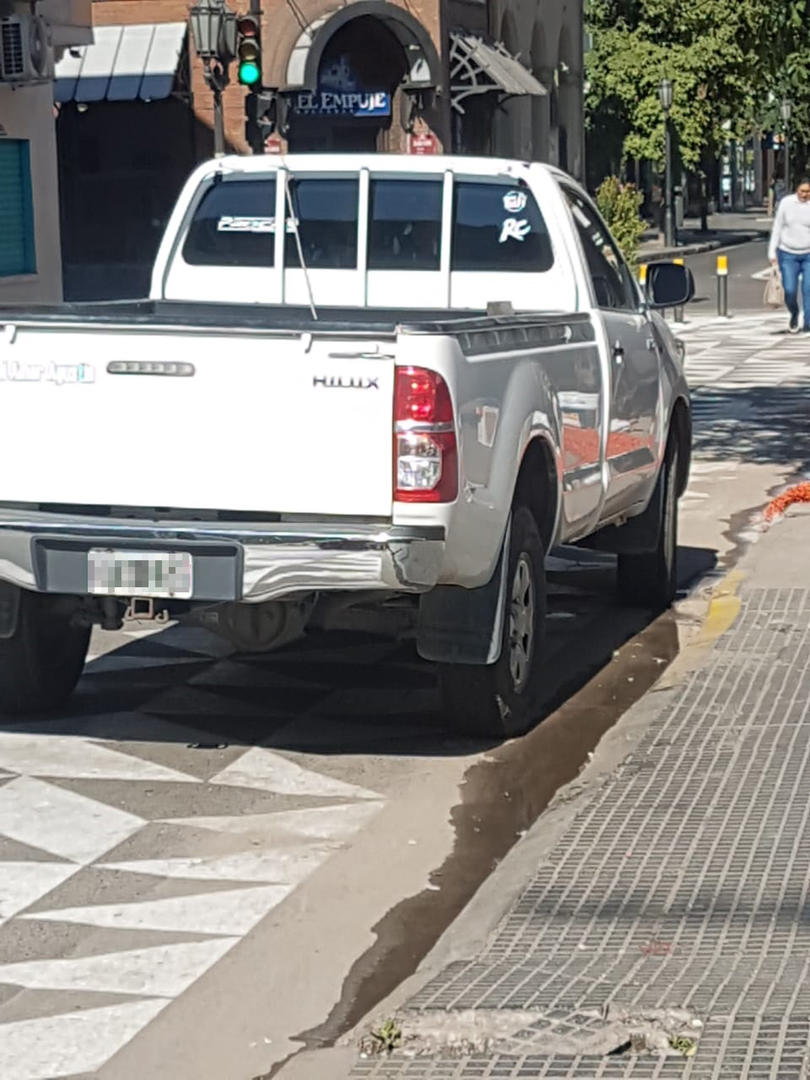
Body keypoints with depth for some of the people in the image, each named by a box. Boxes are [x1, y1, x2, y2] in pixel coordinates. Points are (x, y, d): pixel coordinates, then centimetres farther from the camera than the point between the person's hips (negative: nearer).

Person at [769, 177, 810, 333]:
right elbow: (777, 228, 3)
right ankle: (794, 315, 27)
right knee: (790, 291, -3)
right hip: (788, 254, 1)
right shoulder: (786, 203, -3)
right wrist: (772, 252, 1)